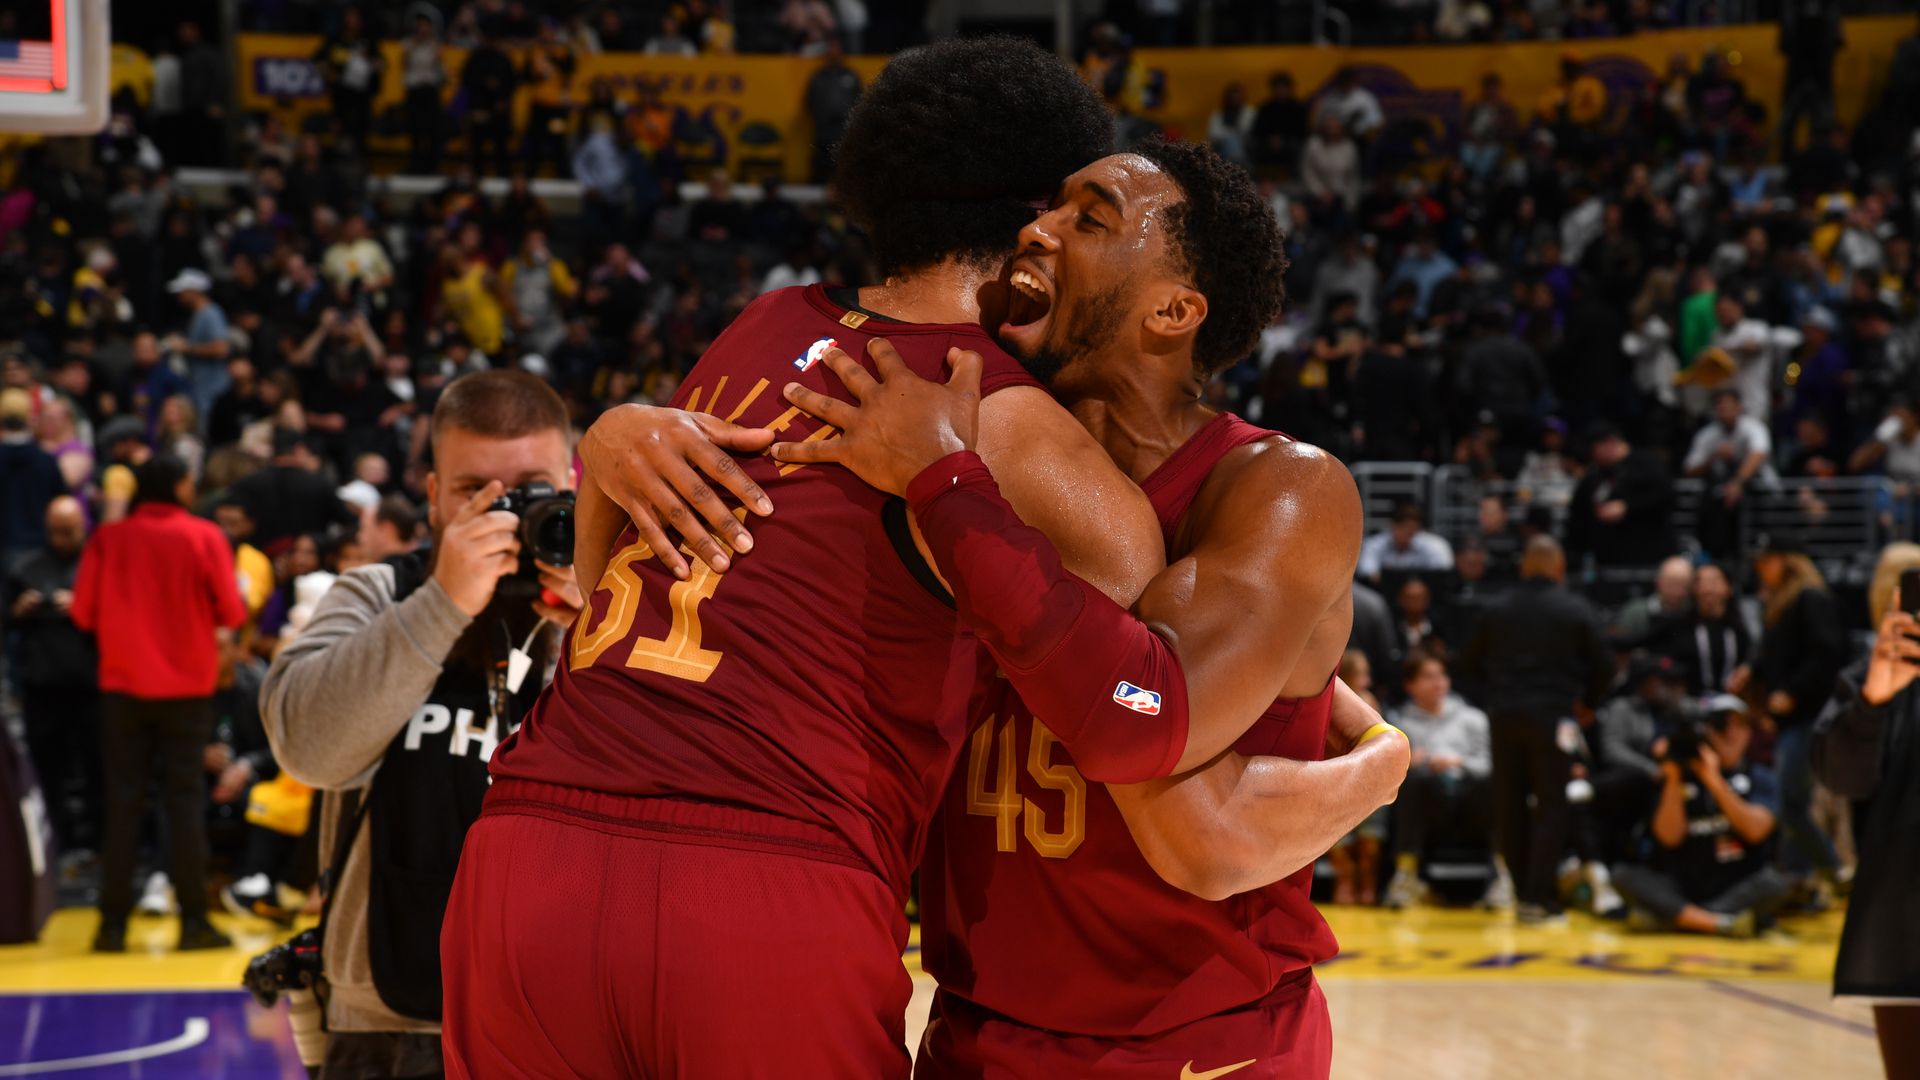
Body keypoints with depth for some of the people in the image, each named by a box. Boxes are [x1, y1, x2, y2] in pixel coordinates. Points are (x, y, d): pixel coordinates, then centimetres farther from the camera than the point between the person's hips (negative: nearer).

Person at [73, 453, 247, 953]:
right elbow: (231, 612, -8)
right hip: (186, 686, -1)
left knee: (122, 803, 6)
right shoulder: (204, 537, -6)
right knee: (185, 800, 4)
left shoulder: (107, 540, -3)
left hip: (123, 686, 1)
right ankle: (194, 921, 0)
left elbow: (83, 613, -4)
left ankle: (113, 924, 3)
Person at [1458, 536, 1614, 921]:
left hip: (1505, 716, 3)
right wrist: (1584, 698, 15)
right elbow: (1603, 667, -2)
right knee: (1550, 807, 1)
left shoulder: (1498, 610, 4)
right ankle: (1537, 896, -5)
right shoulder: (1575, 611, -4)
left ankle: (1522, 888, 15)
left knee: (1509, 806, 11)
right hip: (1552, 716, -3)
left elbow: (1470, 662, 11)